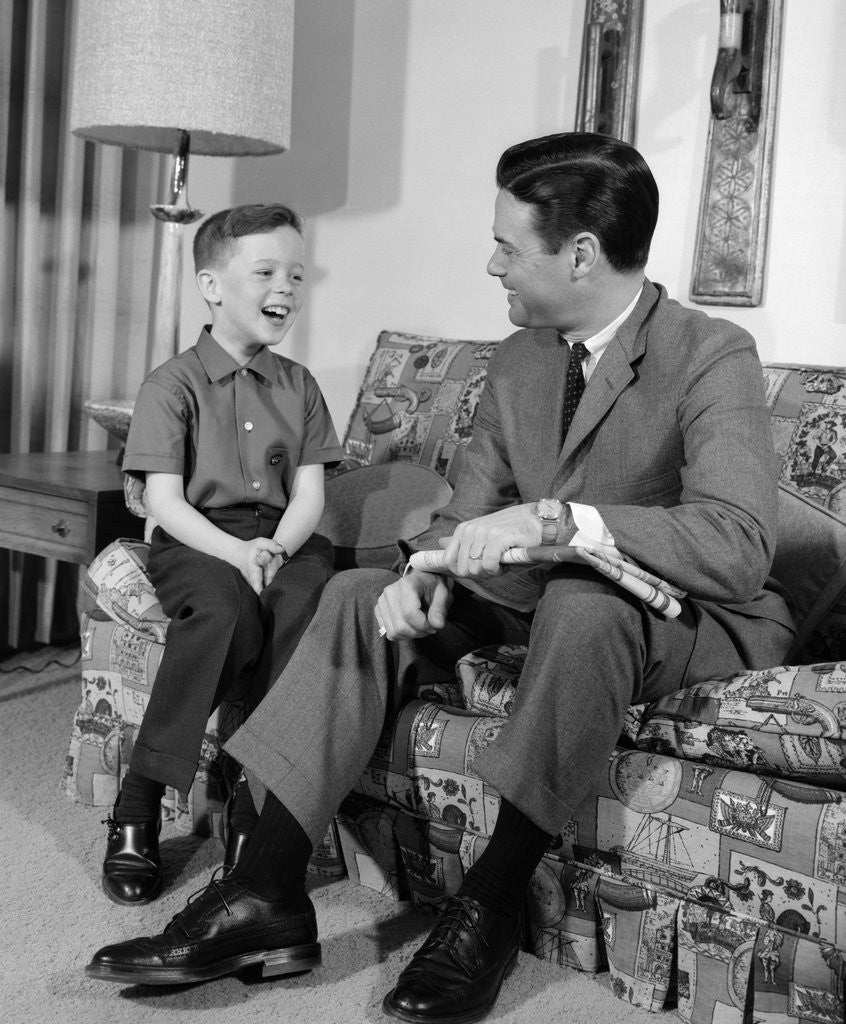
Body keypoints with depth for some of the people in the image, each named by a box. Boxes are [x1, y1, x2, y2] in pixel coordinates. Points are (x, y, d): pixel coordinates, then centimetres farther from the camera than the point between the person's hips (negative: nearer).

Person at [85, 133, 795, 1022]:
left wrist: (557, 520, -40)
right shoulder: (518, 359, 5)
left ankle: (492, 902, -23)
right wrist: (426, 575, -19)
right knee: (363, 593, -10)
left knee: (582, 604, -38)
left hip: (692, 621, -6)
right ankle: (267, 892, -16)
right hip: (544, 601, 7)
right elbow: (467, 513, 5)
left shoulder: (712, 356, -17)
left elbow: (739, 544, -31)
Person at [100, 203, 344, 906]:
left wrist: (275, 547, -15)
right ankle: (136, 810, -22)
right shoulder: (172, 386, 2)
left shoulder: (299, 386, 14)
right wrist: (236, 552, -22)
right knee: (226, 609, -36)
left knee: (309, 599, -32)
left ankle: (254, 817, -24)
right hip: (196, 541, -3)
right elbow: (165, 503, -6)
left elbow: (309, 494, 6)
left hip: (282, 538, 3)